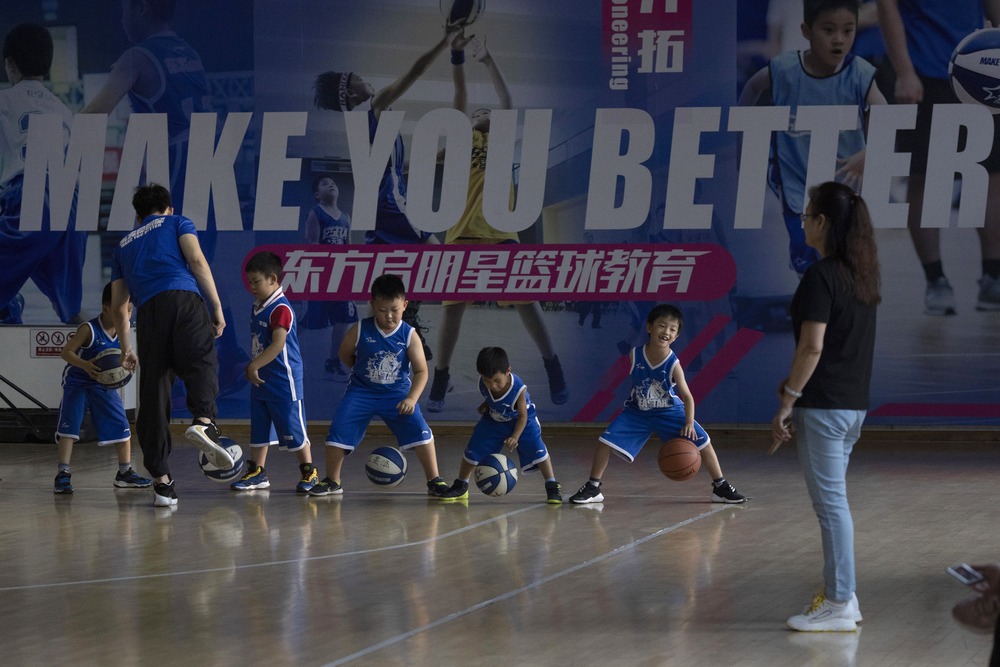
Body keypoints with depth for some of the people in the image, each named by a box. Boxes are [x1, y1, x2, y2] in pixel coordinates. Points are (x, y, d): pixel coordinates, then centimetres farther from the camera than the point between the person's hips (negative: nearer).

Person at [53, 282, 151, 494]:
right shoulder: (89, 329, -23)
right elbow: (66, 352, -23)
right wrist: (85, 365, -40)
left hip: (104, 384, 6)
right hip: (77, 381, -6)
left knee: (121, 426, 3)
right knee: (69, 425, -15)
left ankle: (125, 472, 14)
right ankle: (63, 473, -15)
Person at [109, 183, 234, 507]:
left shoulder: (123, 245, 34)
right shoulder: (177, 223, 24)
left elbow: (118, 306, 31)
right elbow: (197, 261, 4)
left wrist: (126, 348, 37)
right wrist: (217, 308, 4)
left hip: (148, 311, 3)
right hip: (183, 299, -3)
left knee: (153, 398, 3)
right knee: (201, 363, -14)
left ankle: (161, 480, -1)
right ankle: (203, 421, -46)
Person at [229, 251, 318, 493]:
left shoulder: (281, 309, -19)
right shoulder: (258, 307, 10)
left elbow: (278, 344, -28)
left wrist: (254, 366, -27)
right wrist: (253, 368, 14)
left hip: (283, 382, -9)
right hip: (261, 381, 9)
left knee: (293, 428, -2)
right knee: (259, 429, 12)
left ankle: (309, 473, 8)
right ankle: (257, 473, 20)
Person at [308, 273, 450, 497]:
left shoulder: (409, 335, -13)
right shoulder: (360, 330, -13)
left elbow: (421, 371, -14)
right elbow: (345, 355, 6)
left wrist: (411, 398, -26)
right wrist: (362, 372, 5)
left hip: (397, 393, 0)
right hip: (362, 391, 0)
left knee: (420, 432, -14)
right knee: (338, 430, -9)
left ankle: (434, 481, -2)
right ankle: (332, 481, 9)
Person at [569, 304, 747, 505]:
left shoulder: (673, 364, -24)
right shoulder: (635, 356, -20)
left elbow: (687, 397, -25)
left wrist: (689, 422, -36)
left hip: (669, 412, -1)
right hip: (637, 412, 1)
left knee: (703, 442, -9)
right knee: (606, 441, -11)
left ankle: (720, 487, 7)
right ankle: (593, 488, 4)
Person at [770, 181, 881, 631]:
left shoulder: (821, 276, -15)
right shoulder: (862, 275, 11)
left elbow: (812, 347, -20)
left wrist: (787, 400, -14)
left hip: (824, 405, -9)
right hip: (854, 404, 9)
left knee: (831, 502, -5)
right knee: (833, 500, 17)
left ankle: (839, 606, -3)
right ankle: (840, 595, 21)